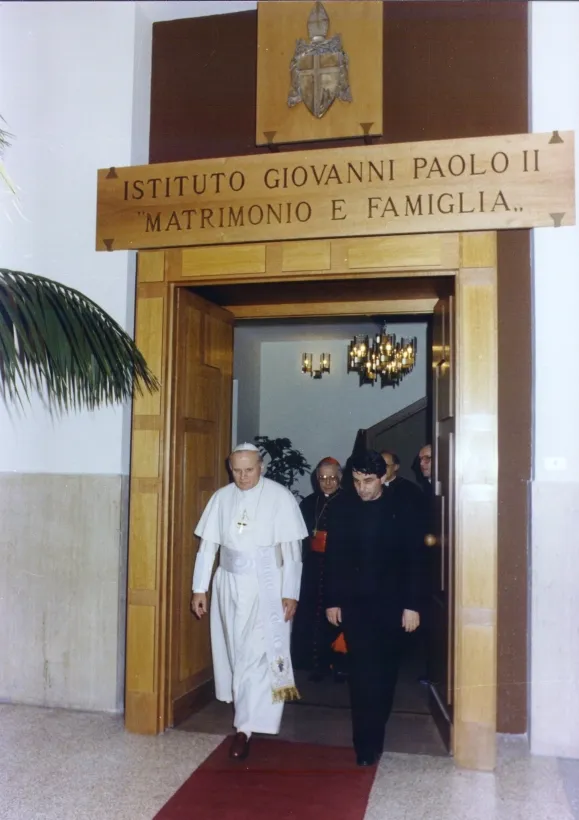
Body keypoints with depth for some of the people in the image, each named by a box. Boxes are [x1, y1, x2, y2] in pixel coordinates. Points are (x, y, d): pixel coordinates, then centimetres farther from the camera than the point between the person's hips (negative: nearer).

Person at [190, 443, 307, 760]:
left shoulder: (280, 497, -10)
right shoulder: (221, 497, 1)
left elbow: (291, 549, -10)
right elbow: (207, 545, 4)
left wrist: (290, 593, -12)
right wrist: (199, 588, 3)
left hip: (266, 587, -4)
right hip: (229, 585, 4)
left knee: (257, 654, -5)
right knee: (233, 651, 16)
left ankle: (245, 727, 3)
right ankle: (245, 709, 36)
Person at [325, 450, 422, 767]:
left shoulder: (400, 512, -3)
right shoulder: (343, 511, 0)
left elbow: (413, 561, -3)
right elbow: (333, 558, 4)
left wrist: (412, 605, -6)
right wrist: (332, 600, 2)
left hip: (390, 604, 0)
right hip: (353, 603, 0)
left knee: (384, 672, 8)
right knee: (362, 672, -2)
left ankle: (369, 740, 23)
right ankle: (367, 743, 8)